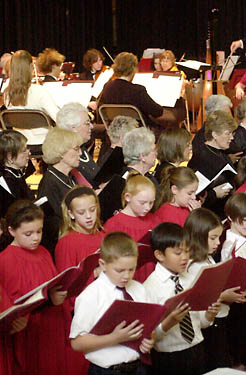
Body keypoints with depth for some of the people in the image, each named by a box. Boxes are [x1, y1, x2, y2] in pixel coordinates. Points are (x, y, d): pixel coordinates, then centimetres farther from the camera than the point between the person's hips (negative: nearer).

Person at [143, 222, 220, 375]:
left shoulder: (191, 280, 7)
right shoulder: (150, 287, -12)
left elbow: (201, 322, 11)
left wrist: (210, 315, -8)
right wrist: (170, 322, -29)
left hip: (197, 351, 5)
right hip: (168, 359, -5)